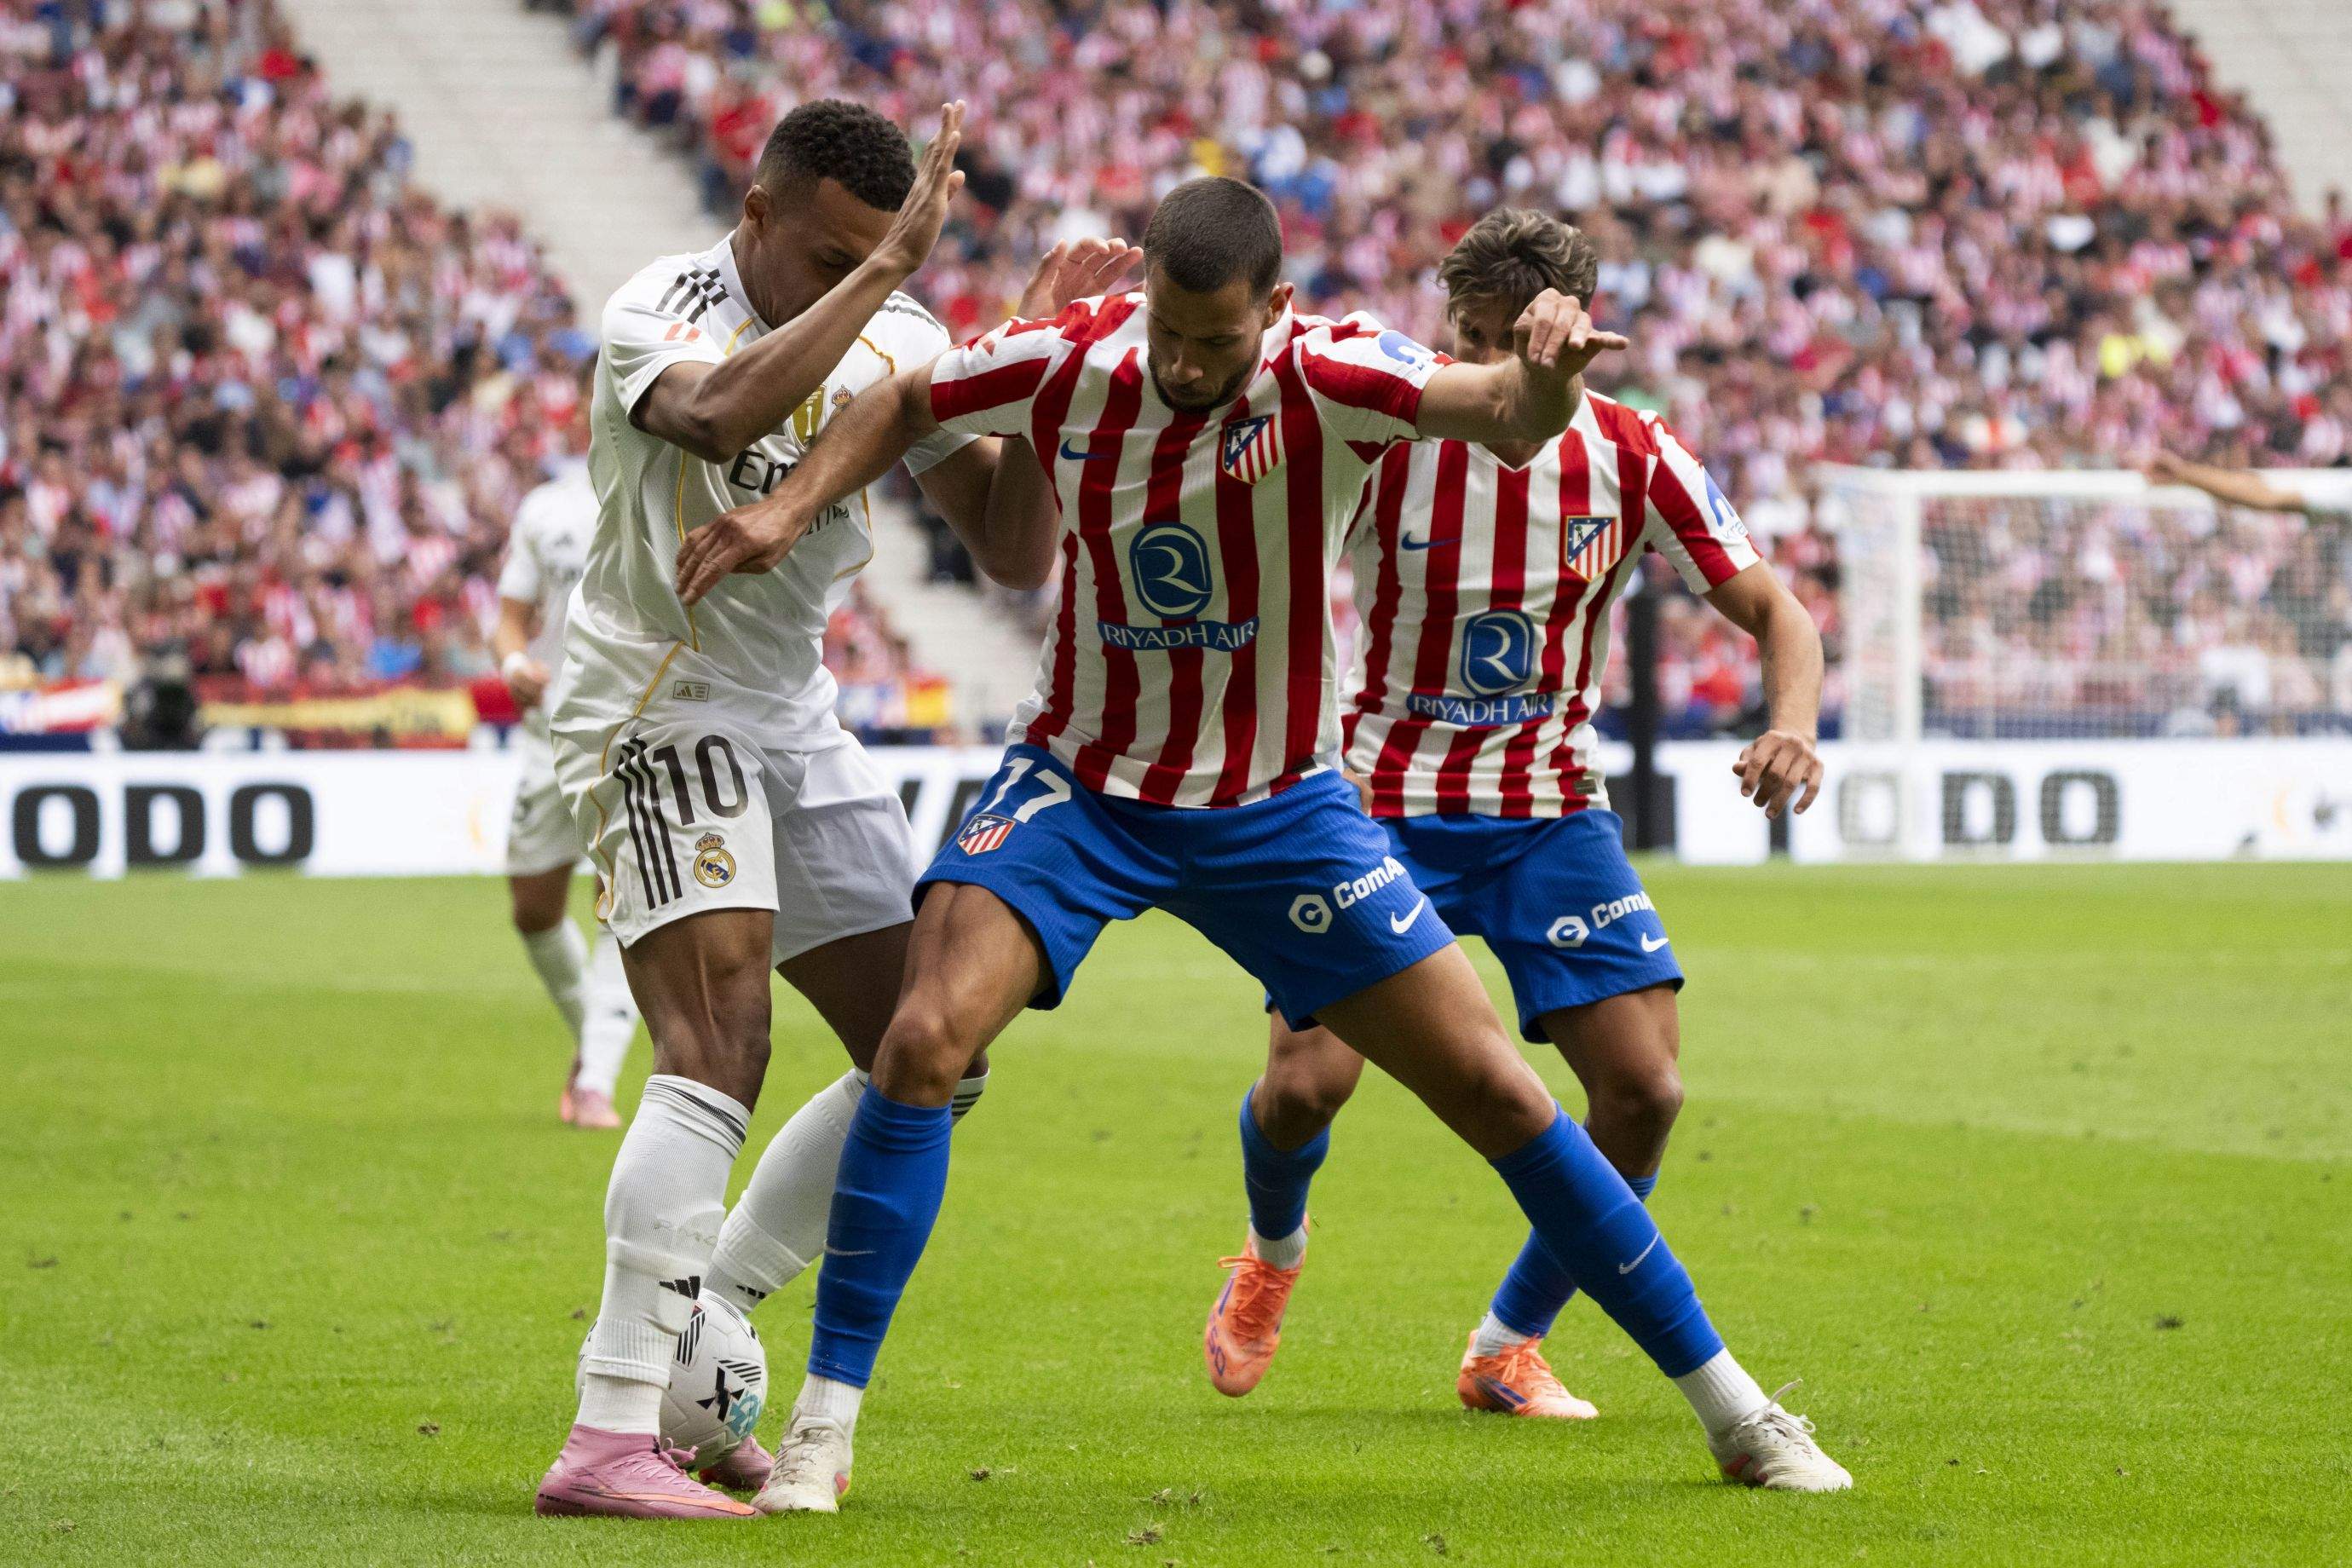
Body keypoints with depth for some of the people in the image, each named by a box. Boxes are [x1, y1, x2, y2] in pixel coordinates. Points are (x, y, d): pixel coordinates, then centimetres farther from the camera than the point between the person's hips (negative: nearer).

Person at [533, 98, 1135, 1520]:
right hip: (659, 709, -8)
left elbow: (1016, 554, 2)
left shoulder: (898, 341, 3)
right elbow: (723, 415, -41)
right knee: (720, 1049, -24)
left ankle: (693, 1339, 13)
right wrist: (881, 270, -39)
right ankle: (610, 1439, -29)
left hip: (795, 719, 8)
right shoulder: (662, 311, -16)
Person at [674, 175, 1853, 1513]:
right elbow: (906, 406, 8)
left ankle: (1733, 1410, 11)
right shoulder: (1074, 362, -11)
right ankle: (821, 1432, -12)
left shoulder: (1326, 378, -19)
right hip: (1080, 786, 1)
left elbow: (1505, 413, -38)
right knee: (925, 1040, -22)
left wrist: (1545, 374, -61)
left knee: (1496, 1090, -3)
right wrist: (792, 509, -7)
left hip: (1276, 807, -1)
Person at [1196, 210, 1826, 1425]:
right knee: (1308, 1078, -17)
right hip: (1383, 804, -2)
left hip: (1551, 810, 2)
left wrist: (1791, 722, -21)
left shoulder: (1632, 458, -6)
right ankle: (1273, 1256, 21)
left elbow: (1773, 610, 0)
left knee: (1644, 1088, -12)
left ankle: (1509, 1346, 10)